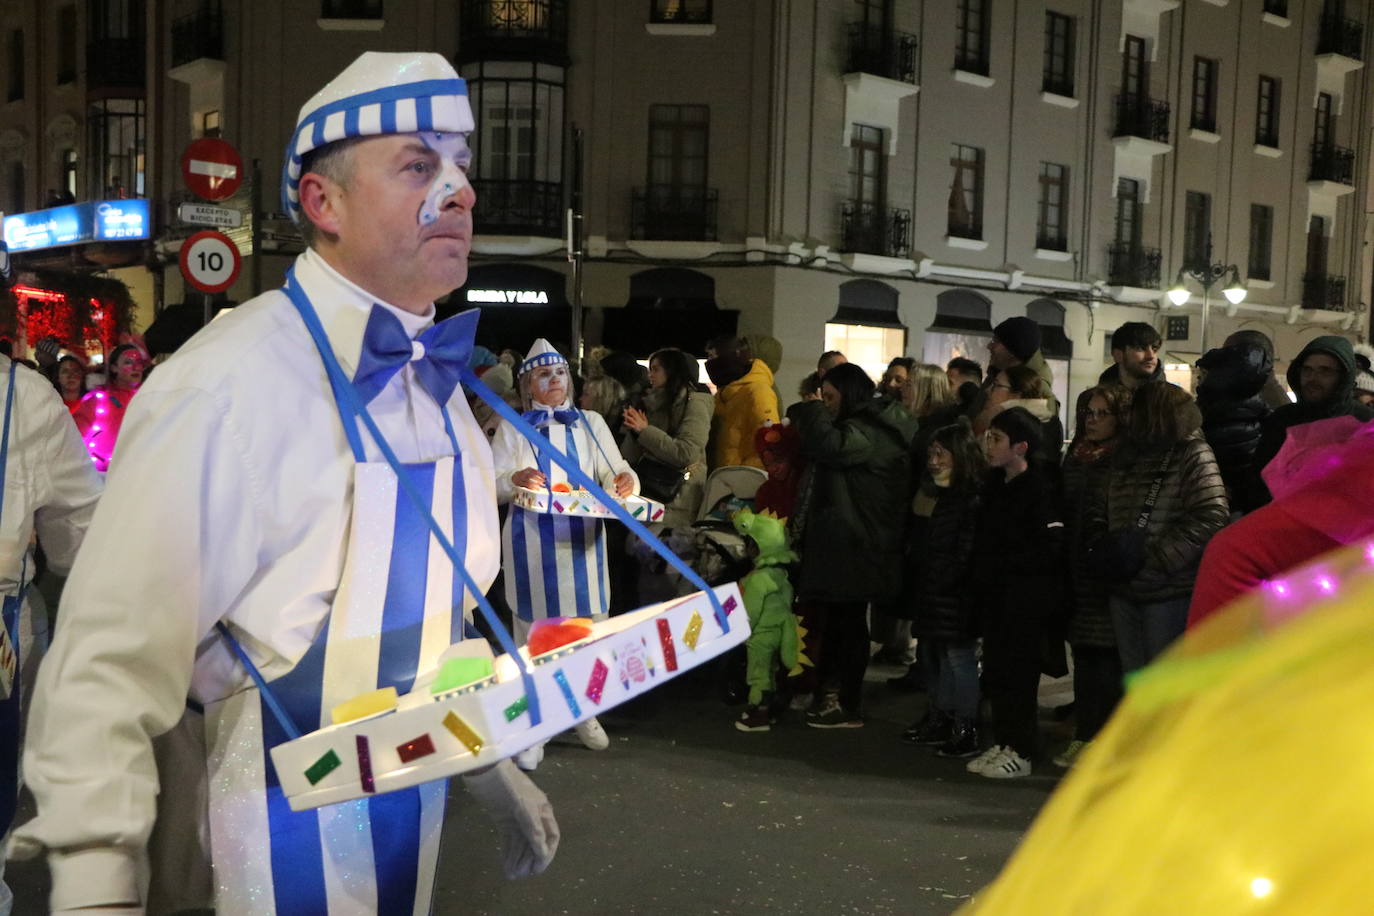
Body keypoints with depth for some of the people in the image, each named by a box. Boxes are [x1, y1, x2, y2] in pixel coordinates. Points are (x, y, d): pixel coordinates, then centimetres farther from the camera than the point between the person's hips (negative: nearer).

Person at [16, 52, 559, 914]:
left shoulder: (440, 385, 3)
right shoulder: (226, 389, -23)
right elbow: (113, 660, -23)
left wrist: (495, 770, 16)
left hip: (409, 826, 8)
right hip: (277, 845, -7)